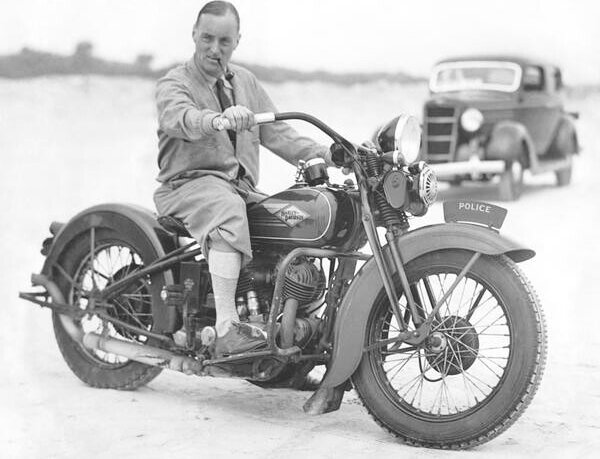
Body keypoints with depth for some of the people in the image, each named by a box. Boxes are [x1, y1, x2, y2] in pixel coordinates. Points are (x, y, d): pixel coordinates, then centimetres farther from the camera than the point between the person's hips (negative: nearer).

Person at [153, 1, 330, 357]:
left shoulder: (245, 81, 20)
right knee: (228, 211, -38)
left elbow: (276, 132, 16)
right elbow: (178, 117, -25)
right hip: (188, 184, -6)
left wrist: (324, 154, 0)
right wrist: (217, 120, -47)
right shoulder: (174, 83, -1)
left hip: (242, 188, 7)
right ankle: (227, 328, -43)